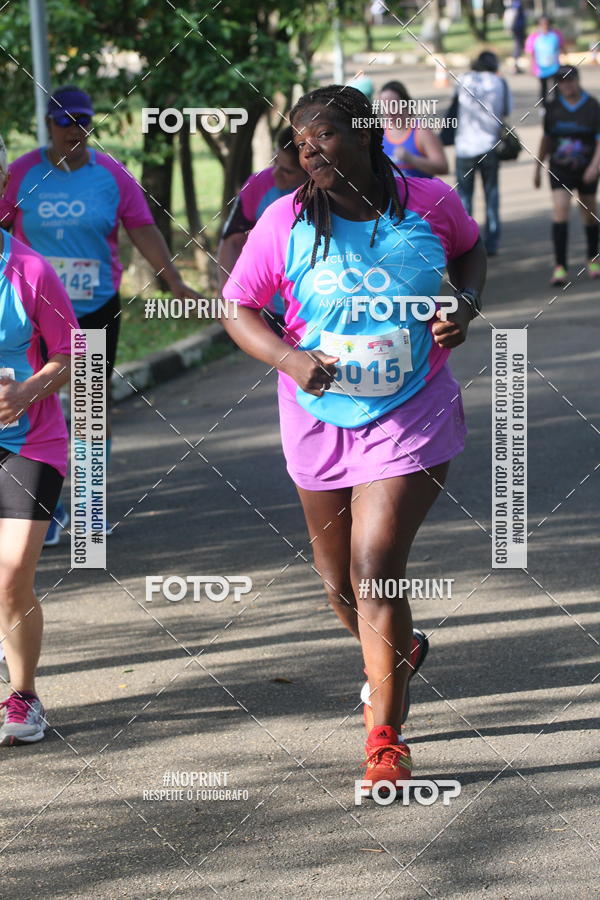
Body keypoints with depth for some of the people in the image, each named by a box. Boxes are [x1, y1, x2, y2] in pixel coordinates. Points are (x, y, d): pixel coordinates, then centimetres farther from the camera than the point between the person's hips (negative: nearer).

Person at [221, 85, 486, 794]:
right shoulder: (285, 223, -10)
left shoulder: (429, 203, -8)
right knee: (339, 581, 15)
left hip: (410, 417, -3)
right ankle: (396, 656, 49)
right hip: (320, 417, 3)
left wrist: (466, 305, -5)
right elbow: (236, 310, -3)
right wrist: (289, 358, -21)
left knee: (375, 570, -14)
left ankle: (386, 736, -5)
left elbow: (469, 248, 14)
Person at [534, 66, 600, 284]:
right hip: (560, 170, 0)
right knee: (560, 211, -15)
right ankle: (560, 267, -19)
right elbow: (546, 138, 13)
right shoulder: (553, 108, 1)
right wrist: (538, 168, 16)